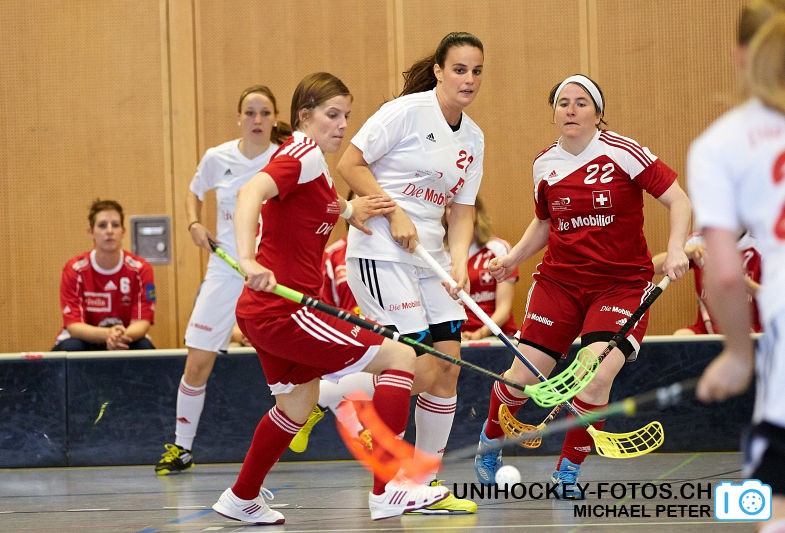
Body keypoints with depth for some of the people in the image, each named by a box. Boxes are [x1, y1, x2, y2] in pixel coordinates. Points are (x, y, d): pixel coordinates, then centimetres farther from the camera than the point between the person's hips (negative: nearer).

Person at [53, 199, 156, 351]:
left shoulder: (140, 269, -11)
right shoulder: (75, 269, -14)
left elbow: (141, 322, -14)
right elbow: (73, 325, -20)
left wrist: (123, 335, -40)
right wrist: (107, 334, -40)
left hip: (127, 342, 1)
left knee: (144, 346, -31)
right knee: (71, 348, -34)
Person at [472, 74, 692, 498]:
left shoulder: (623, 153, -11)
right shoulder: (545, 165, 4)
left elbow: (678, 200, -10)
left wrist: (676, 249, -25)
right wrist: (513, 258, 9)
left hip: (621, 284, -3)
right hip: (560, 280, 3)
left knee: (597, 376, -22)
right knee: (522, 378, -4)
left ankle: (568, 471, 0)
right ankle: (489, 441, 29)